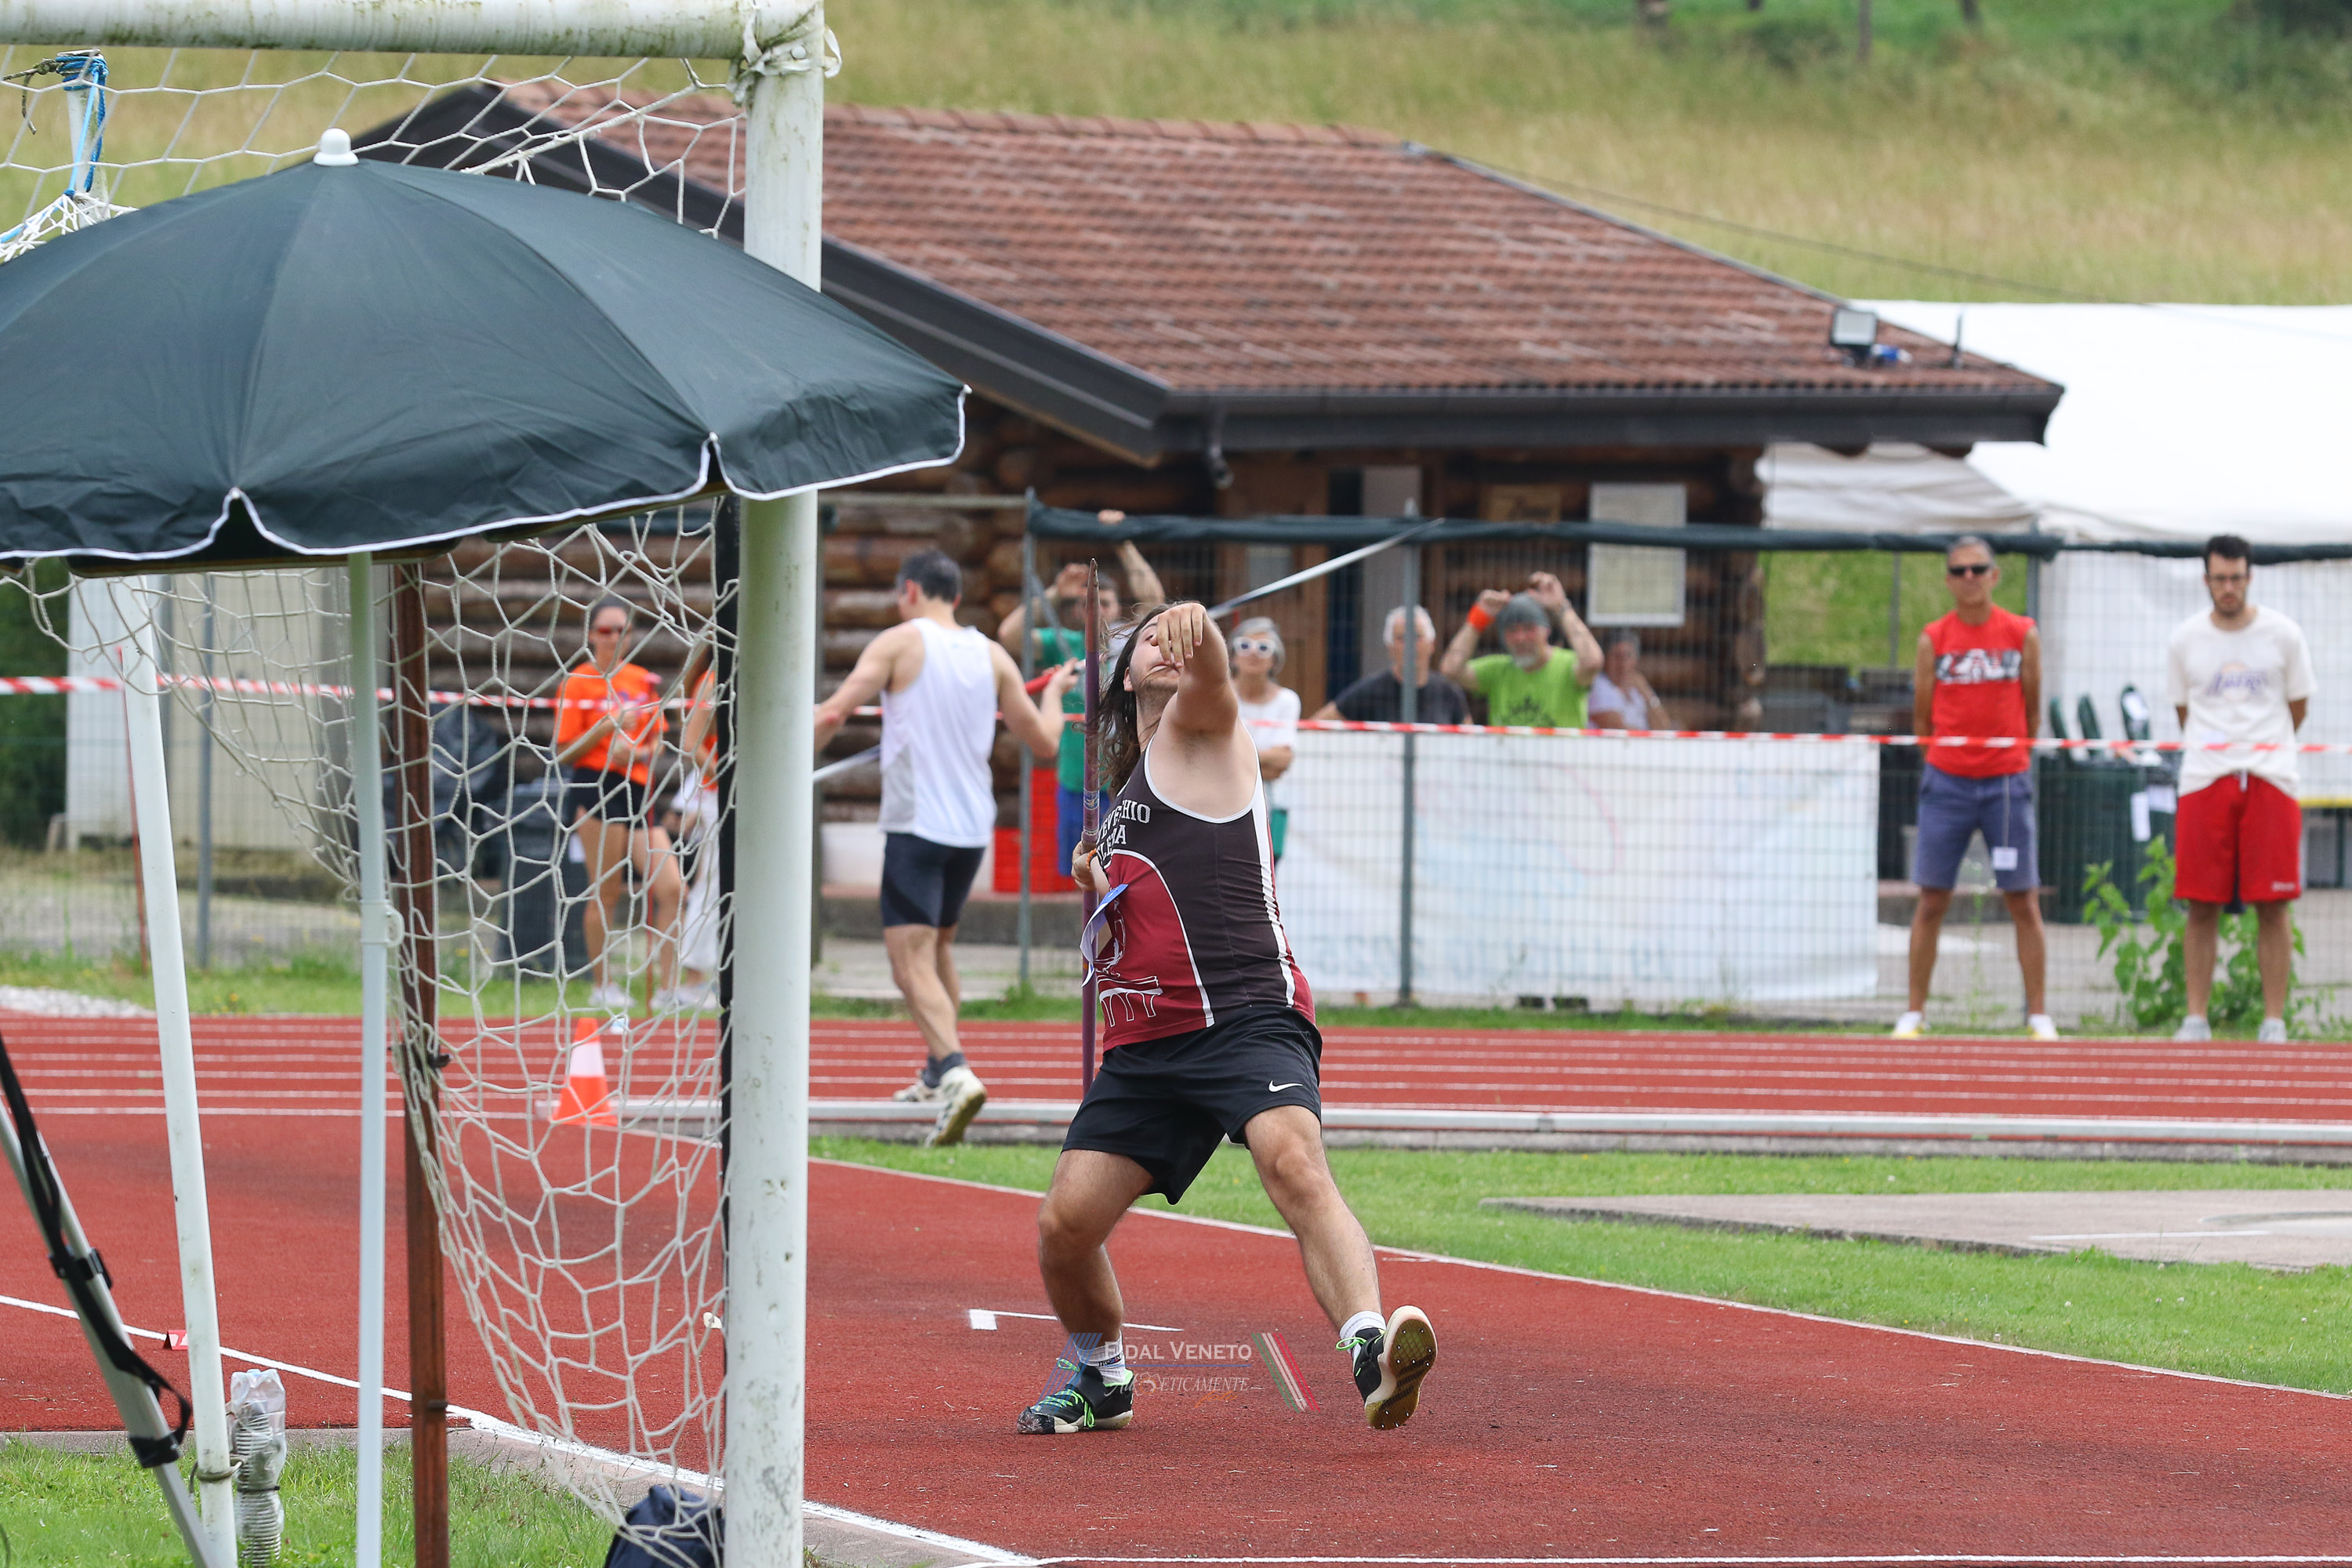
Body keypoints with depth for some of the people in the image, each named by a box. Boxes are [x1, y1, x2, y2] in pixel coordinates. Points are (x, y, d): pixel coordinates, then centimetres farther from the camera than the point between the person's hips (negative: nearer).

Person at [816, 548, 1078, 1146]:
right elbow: (1044, 741, 14)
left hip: (915, 823, -6)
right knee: (940, 946, 26)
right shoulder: (992, 657, 9)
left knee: (913, 965, -12)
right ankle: (936, 1075, 36)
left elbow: (832, 714, -13)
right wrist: (1054, 693, 34)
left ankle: (956, 1072, -32)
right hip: (973, 825, 6)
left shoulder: (900, 643, -4)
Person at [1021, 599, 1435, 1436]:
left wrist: (1198, 631, -43)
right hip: (1145, 1044, 7)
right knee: (1064, 1223, -1)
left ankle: (1373, 1357, -51)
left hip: (1248, 1015, -7)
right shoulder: (1124, 795, 28)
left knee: (1295, 1162, -33)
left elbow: (1207, 676, -19)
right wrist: (1101, 891, 14)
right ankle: (1101, 1379, 26)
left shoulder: (1201, 729, 7)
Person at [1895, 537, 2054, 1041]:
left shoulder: (2022, 635, 2)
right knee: (1932, 901, 1)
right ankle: (1914, 1012, 7)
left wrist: (2013, 754, 9)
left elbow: (2030, 711, 8)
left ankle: (2038, 1014, 4)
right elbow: (1921, 717, 9)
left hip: (2006, 781, -1)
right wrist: (1941, 758, 8)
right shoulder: (1934, 639, 3)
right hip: (1947, 782, 1)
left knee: (2024, 901, -1)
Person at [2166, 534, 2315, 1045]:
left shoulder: (2282, 635, 2)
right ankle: (2196, 1017, 3)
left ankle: (2274, 1020, 0)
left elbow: (2298, 707, 12)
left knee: (2272, 907, -3)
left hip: (2271, 779, -1)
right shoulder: (2186, 639, 5)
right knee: (2201, 906, -1)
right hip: (2204, 781, 1)